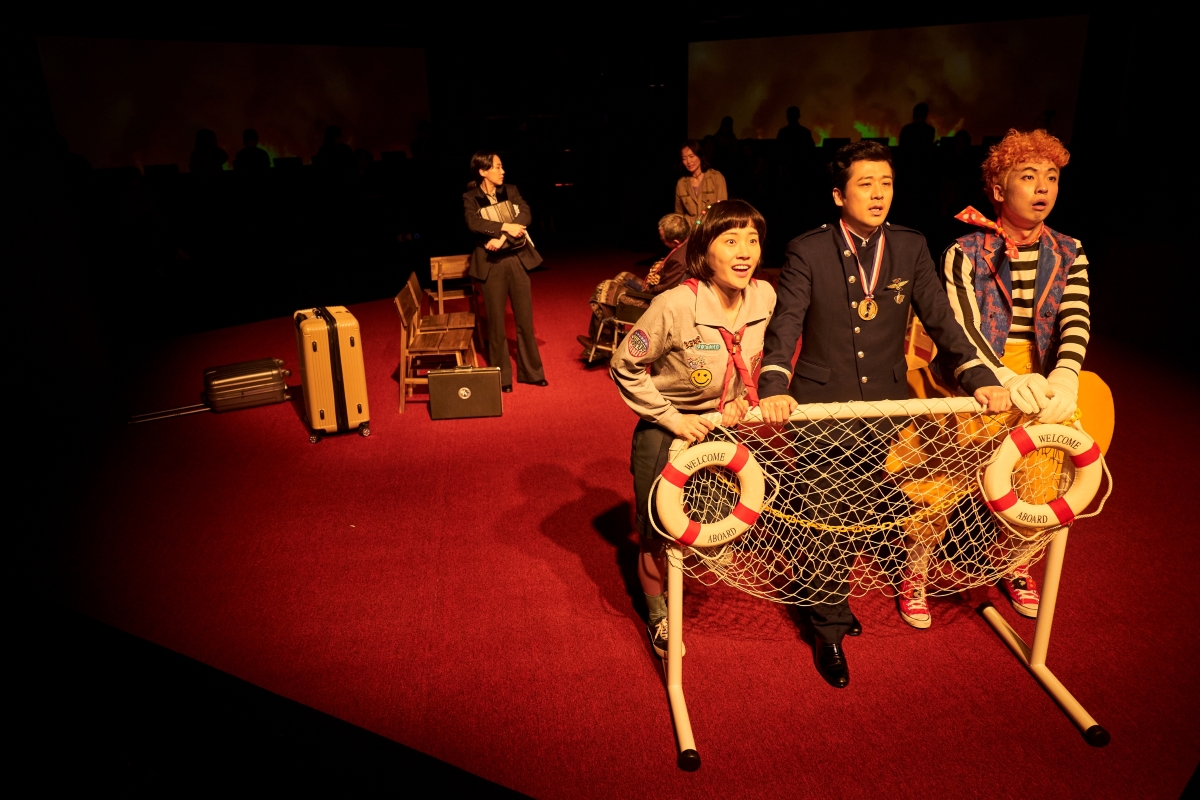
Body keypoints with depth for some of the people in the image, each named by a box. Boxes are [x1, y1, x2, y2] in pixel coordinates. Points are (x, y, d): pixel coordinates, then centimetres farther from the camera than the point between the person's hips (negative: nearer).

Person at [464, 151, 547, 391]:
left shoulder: (511, 191, 6)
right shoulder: (470, 198, -2)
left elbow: (525, 214, -11)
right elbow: (473, 223, -20)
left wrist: (502, 238, -23)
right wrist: (505, 226, -29)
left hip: (517, 260, 2)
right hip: (491, 264, -2)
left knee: (525, 319, 6)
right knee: (496, 322, 4)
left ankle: (531, 371, 19)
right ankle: (501, 375, 16)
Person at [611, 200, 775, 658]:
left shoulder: (765, 296, -12)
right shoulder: (675, 306, -28)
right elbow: (625, 368, -16)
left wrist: (743, 401, -7)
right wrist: (673, 418, -17)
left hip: (725, 426, 4)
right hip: (666, 432, -4)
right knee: (658, 536, 9)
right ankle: (657, 615, 38)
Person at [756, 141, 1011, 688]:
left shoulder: (911, 248, 3)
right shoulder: (807, 251, -7)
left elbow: (941, 319, 2)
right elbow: (785, 325, -15)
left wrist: (980, 379, -10)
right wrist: (773, 388, -31)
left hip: (884, 405, 3)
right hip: (821, 406, -3)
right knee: (828, 521, 5)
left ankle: (830, 598, 38)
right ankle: (829, 627, 24)